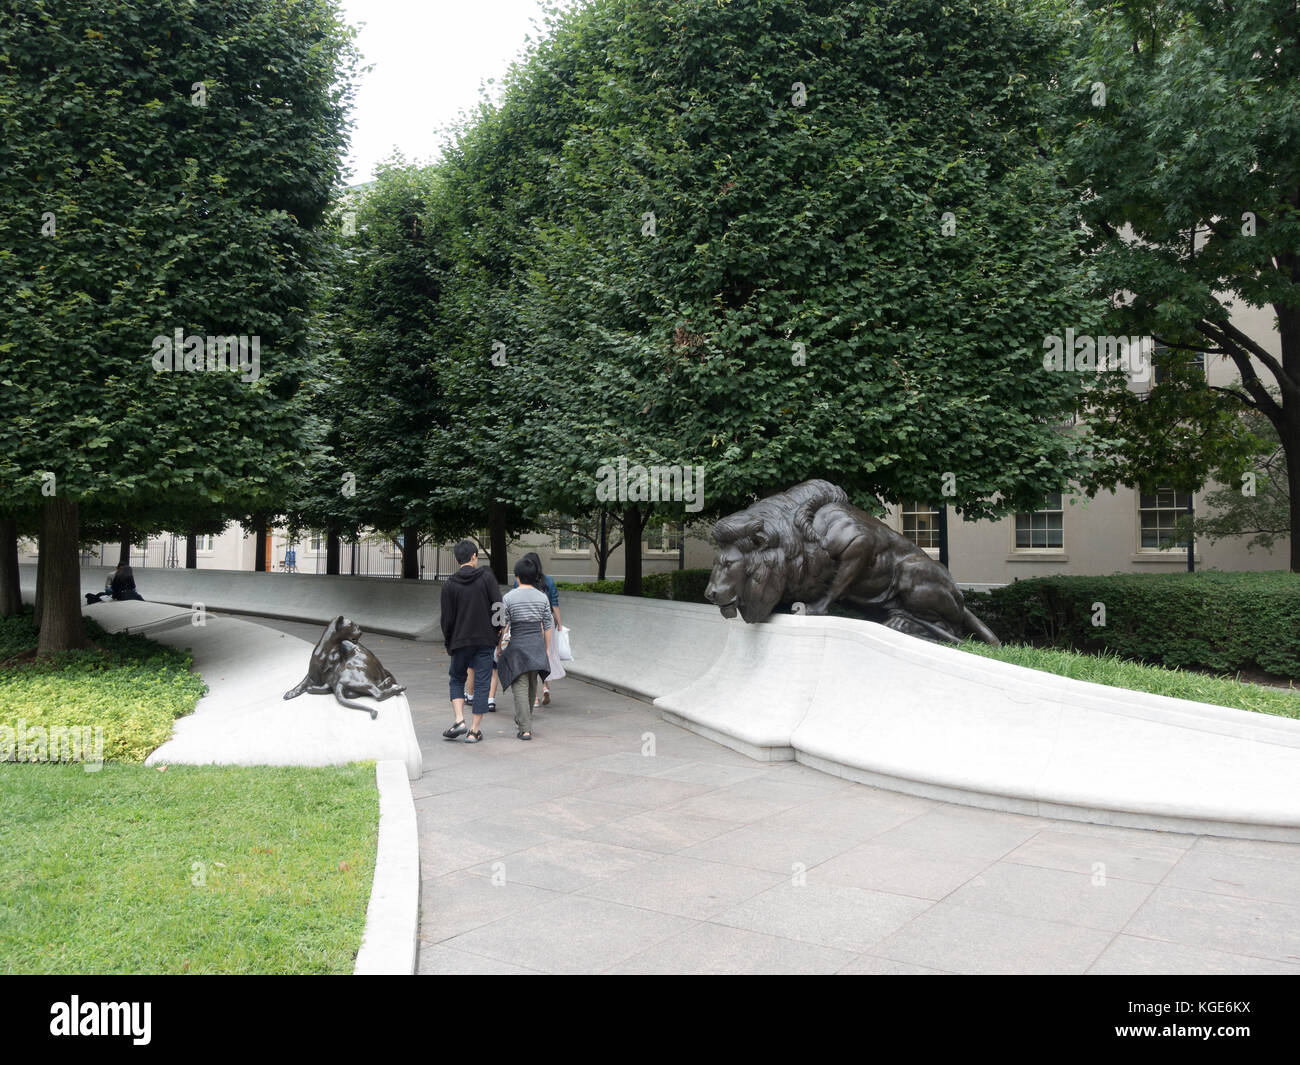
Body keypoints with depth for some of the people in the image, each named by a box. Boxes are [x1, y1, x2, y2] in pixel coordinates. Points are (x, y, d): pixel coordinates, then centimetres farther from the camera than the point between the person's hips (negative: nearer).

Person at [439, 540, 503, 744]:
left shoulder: (449, 585, -2)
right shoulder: (487, 577, -4)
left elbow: (447, 618, -1)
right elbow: (499, 607, -8)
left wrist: (448, 642, 11)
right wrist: (498, 630, 6)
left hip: (461, 641, 1)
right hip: (486, 640, 0)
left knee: (457, 680, 17)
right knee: (481, 684, 5)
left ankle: (459, 720, -1)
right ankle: (474, 730, 5)